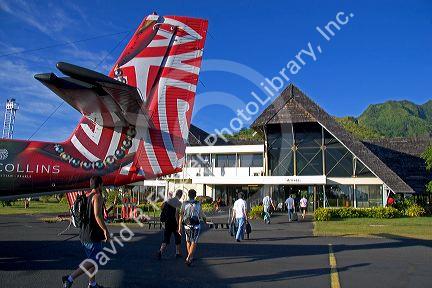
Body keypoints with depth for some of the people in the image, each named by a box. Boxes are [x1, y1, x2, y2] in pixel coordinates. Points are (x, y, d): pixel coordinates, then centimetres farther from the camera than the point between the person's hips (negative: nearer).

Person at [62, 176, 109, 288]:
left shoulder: (85, 196, 11)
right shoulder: (97, 197, -15)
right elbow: (98, 216, -26)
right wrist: (105, 230, -19)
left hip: (84, 234, 9)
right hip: (93, 235, -9)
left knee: (92, 259, 19)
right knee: (93, 261, -3)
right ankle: (70, 279, -8)